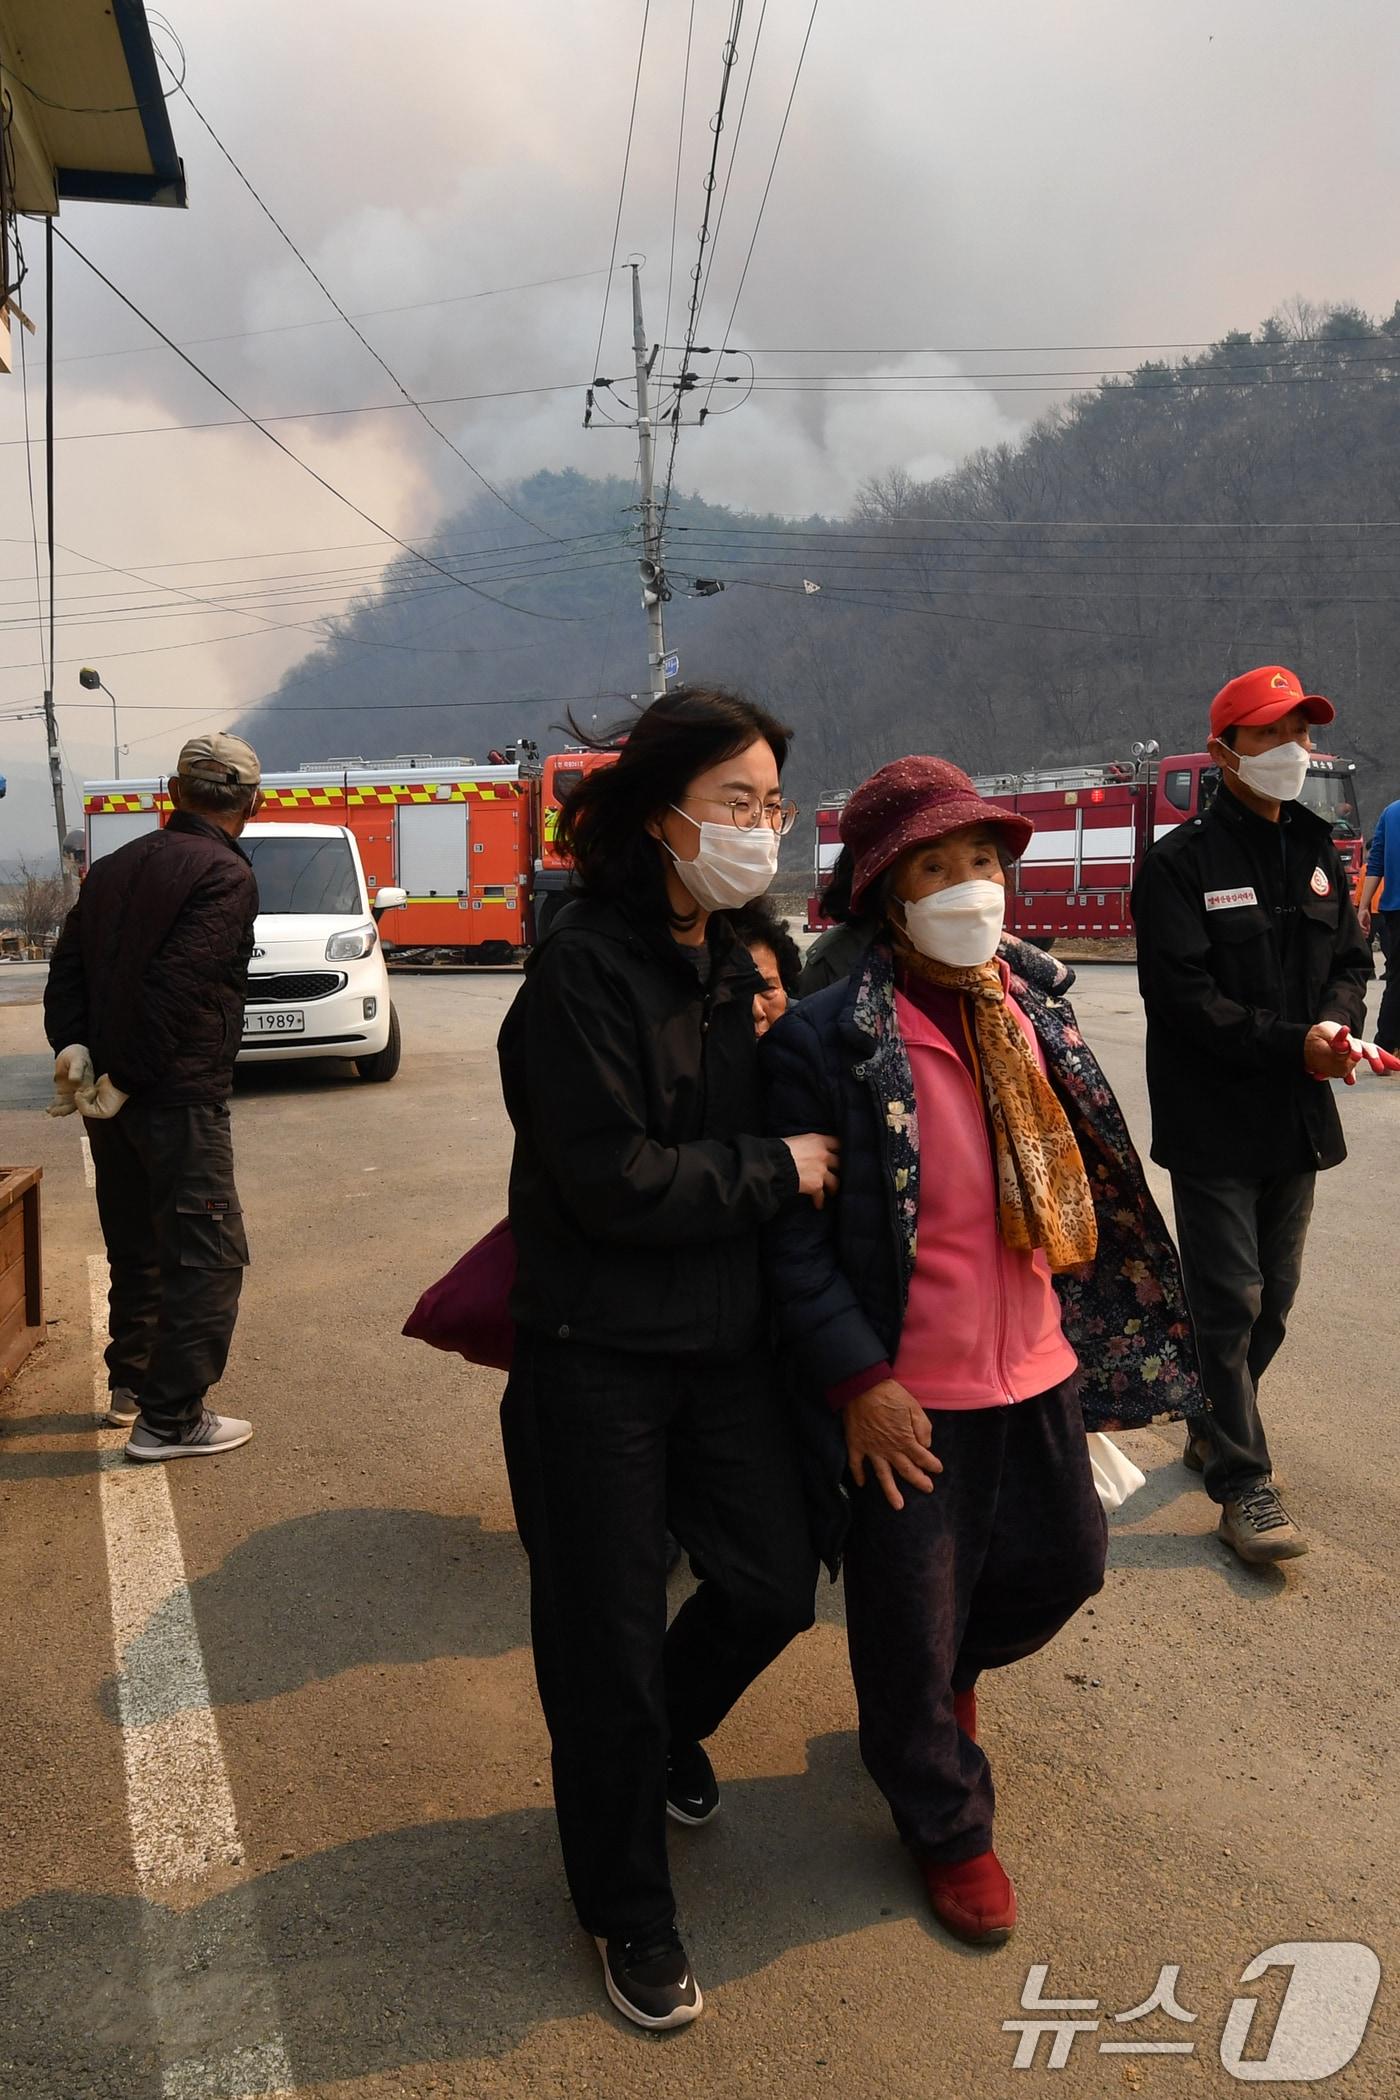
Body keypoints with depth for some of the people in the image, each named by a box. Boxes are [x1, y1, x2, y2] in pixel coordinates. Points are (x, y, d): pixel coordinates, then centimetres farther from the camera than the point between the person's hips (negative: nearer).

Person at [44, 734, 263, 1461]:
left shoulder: (114, 867, 14)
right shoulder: (225, 875, -12)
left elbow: (67, 969, 10)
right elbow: (177, 986, -21)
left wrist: (74, 1049, 2)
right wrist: (125, 1078, -16)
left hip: (113, 1096, 8)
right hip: (179, 1097, -8)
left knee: (137, 1246, 20)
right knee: (206, 1254, -2)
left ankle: (130, 1384, 31)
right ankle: (169, 1418, -1)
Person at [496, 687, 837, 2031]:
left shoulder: (736, 957, 6)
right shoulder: (583, 966, -18)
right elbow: (612, 1179, -22)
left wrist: (775, 1027, -1)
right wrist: (776, 1170, -13)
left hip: (724, 1338, 7)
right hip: (597, 1354, -7)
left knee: (775, 1582, 13)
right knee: (608, 1636, 7)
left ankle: (660, 1733, 47)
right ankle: (626, 1910, 32)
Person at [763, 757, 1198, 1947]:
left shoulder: (1033, 1006, 2)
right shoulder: (827, 1042, -19)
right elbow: (796, 1239, -16)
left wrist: (1086, 1332, 14)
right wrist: (858, 1381, -17)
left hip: (1036, 1370, 6)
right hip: (906, 1398, -6)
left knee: (1063, 1561, 22)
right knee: (910, 1629, 11)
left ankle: (953, 1665, 55)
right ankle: (947, 1830, 38)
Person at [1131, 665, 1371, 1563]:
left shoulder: (1316, 852, 11)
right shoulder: (1182, 862, -10)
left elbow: (1352, 958, 13)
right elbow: (1184, 994, -16)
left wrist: (1337, 1023, -9)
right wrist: (1293, 1045, -20)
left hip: (1297, 1117, 7)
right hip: (1214, 1120, -7)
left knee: (1275, 1295, 16)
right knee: (1230, 1300, -2)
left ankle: (1217, 1429, 34)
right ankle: (1242, 1480, 7)